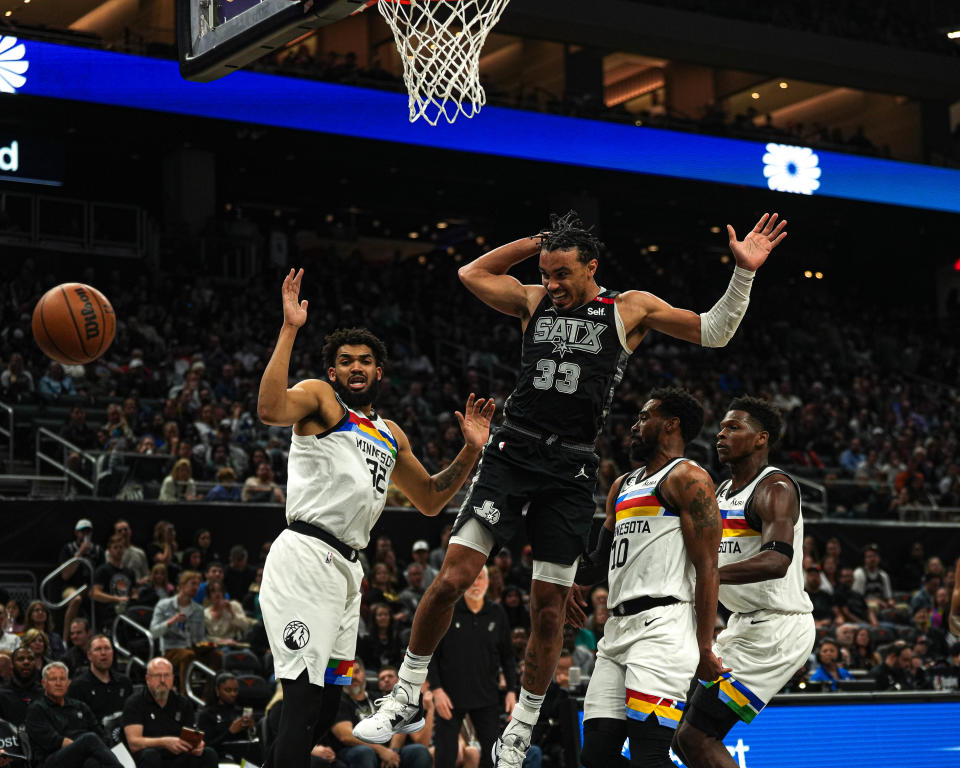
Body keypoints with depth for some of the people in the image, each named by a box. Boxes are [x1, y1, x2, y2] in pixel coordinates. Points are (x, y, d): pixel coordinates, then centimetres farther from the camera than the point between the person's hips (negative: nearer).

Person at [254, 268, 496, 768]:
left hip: (346, 567, 8)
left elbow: (430, 501, 29)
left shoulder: (391, 435, 24)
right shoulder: (319, 398, 2)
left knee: (326, 704, 11)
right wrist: (289, 330, -22)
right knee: (303, 694, -17)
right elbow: (270, 410, -20)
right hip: (306, 555, -8)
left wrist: (471, 451, 17)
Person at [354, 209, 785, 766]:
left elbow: (713, 332, 6)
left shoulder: (631, 308, 5)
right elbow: (472, 273, 16)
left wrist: (744, 273, -6)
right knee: (452, 578, -12)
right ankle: (405, 698, 5)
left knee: (550, 609, 3)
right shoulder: (535, 301, 11)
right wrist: (538, 241, 11)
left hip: (570, 473, -1)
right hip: (512, 454, 1)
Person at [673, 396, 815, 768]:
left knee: (697, 737, -13)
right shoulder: (721, 492, 15)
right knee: (683, 736, 12)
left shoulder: (775, 487, -14)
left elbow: (777, 560, -31)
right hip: (744, 625, 10)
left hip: (777, 628, -10)